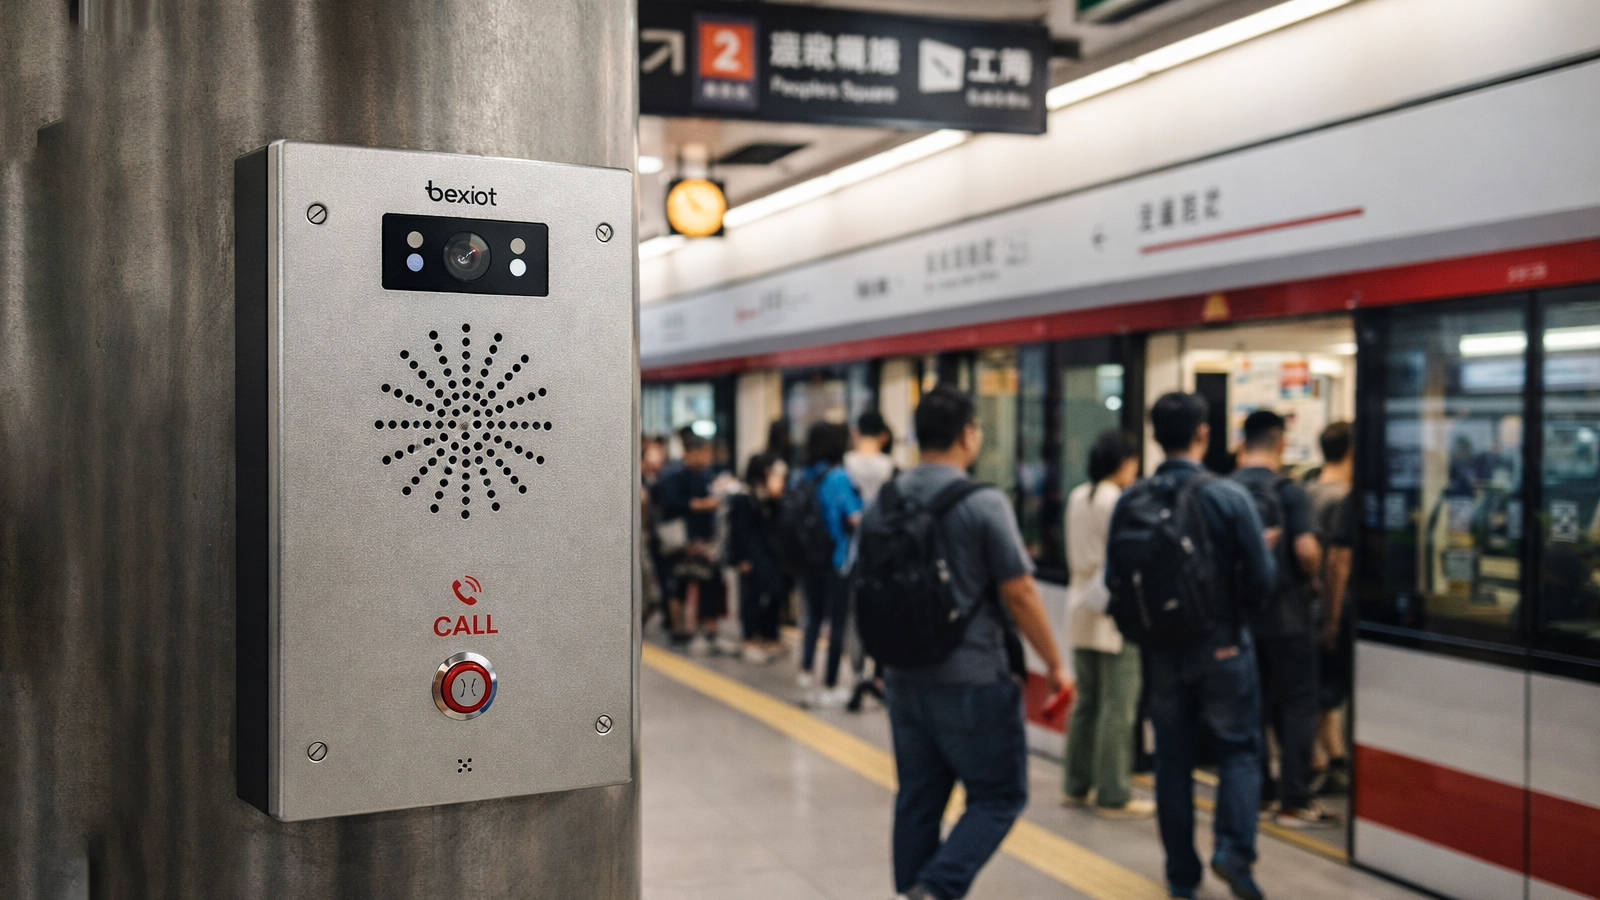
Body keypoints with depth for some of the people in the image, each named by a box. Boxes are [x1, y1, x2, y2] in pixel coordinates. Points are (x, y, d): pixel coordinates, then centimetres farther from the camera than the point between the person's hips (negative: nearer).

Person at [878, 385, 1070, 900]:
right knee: (999, 797, 5)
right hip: (972, 680, -6)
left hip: (905, 677, 6)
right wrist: (1054, 664, -2)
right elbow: (1018, 592, -13)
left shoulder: (885, 501, 4)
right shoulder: (984, 504, -14)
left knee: (917, 799, 15)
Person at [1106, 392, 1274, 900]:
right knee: (1238, 749, 11)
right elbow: (1261, 578, -10)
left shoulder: (1130, 502, -6)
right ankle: (1233, 848, -7)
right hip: (1222, 645, -3)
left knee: (1172, 758, 12)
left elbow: (1115, 578, -1)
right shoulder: (1229, 497, -13)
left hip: (1160, 650, 3)